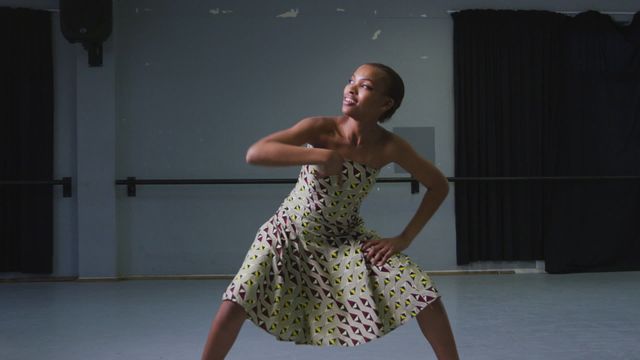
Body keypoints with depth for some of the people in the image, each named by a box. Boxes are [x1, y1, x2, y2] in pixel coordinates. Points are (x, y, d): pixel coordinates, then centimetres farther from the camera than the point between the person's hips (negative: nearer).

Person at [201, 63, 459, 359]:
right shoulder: (321, 129, -25)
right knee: (234, 305, -15)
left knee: (425, 296, -10)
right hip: (291, 234, -2)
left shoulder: (389, 147, -19)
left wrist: (403, 239, -9)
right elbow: (254, 153, -37)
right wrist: (320, 155, -42)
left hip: (347, 239, 2)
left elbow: (439, 185, -5)